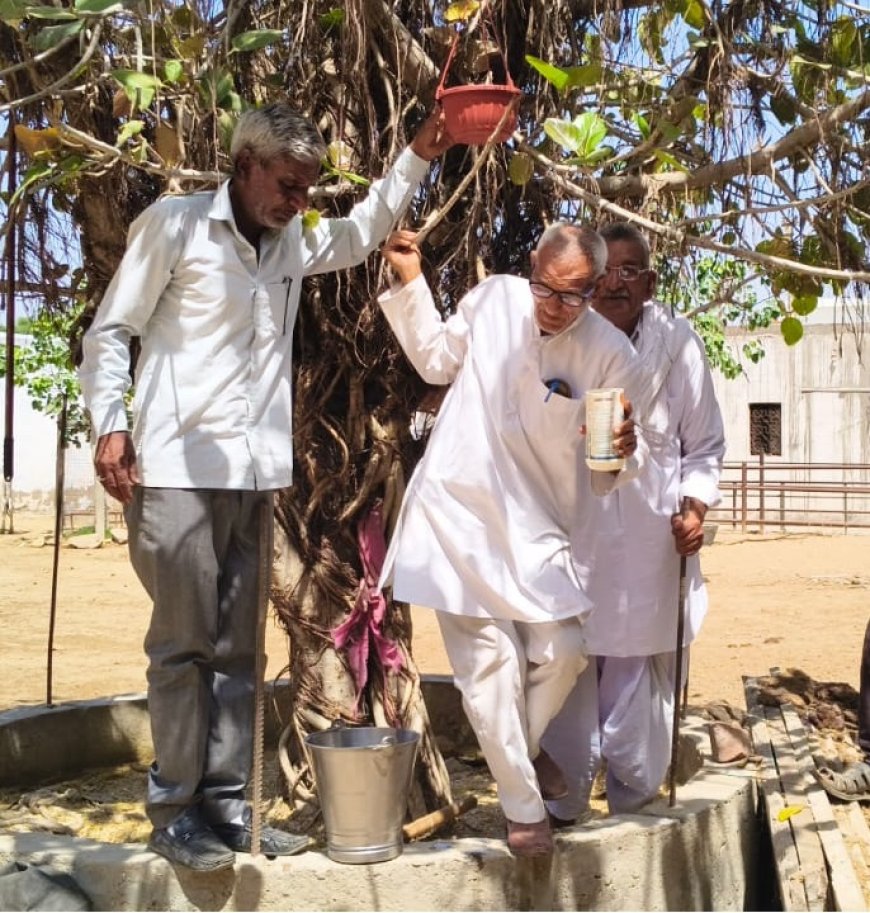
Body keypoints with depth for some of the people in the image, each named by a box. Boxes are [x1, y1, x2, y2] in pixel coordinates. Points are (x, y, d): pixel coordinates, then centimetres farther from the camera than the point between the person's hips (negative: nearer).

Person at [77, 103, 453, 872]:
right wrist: (110, 424, -13)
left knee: (237, 647, 8)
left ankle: (226, 806, 16)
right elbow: (109, 331, -1)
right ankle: (174, 810, 9)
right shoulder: (174, 224, -2)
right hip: (175, 469, -6)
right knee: (183, 642, -3)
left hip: (253, 473, 6)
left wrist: (419, 157, 13)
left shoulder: (292, 243, 15)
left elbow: (365, 230, 26)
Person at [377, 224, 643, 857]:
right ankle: (524, 806, 16)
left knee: (561, 651, -5)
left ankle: (523, 749, 28)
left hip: (535, 524, 1)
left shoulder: (610, 354, -9)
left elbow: (608, 472, -6)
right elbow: (437, 360, 13)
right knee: (490, 659, -1)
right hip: (459, 508, 0)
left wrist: (621, 449, -29)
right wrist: (412, 283, 4)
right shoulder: (494, 298, -5)